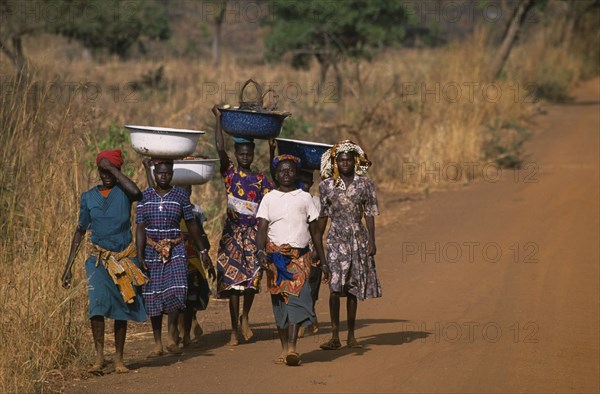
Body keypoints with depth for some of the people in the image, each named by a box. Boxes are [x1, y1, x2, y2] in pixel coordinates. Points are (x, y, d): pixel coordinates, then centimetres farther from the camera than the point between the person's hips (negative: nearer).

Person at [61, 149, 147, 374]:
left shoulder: (123, 191, 0)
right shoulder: (89, 197, 7)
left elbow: (136, 193, -27)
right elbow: (80, 231, 13)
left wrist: (112, 168, -17)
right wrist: (68, 267, 10)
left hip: (125, 259, 0)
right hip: (99, 259, 0)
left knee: (122, 308, 4)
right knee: (98, 302, -21)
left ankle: (119, 358, 16)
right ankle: (99, 357, -19)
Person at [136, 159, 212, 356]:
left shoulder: (181, 196, 1)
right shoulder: (145, 197, 2)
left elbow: (192, 225, 8)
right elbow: (140, 228, 0)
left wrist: (203, 251, 9)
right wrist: (140, 256, -9)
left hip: (175, 251, -1)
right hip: (151, 250, 1)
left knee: (176, 291, -17)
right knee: (153, 297, 3)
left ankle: (172, 336, -4)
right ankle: (157, 344, 10)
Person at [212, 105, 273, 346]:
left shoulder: (261, 179, 10)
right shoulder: (229, 172, 3)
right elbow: (220, 149, -10)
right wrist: (218, 119, -9)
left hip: (254, 232, 1)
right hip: (233, 232, -1)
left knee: (252, 277, -12)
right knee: (233, 279, -1)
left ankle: (245, 317, 12)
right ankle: (234, 330, 5)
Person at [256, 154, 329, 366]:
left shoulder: (304, 198, 11)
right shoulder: (269, 199, 10)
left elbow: (315, 231, 14)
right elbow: (262, 229, 1)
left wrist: (323, 262, 12)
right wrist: (261, 251, -19)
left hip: (300, 256, -1)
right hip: (275, 255, 1)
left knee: (296, 297, -15)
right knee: (279, 302, 3)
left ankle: (292, 347, -23)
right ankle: (284, 347, 11)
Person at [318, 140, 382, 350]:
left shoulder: (365, 184, 3)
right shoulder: (327, 185, 4)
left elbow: (369, 214, 4)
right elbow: (323, 216, 9)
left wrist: (371, 241, -3)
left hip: (358, 238, 1)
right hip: (336, 238, -1)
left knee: (353, 288, 4)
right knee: (335, 286, -12)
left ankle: (351, 335, 11)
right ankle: (335, 335, -11)